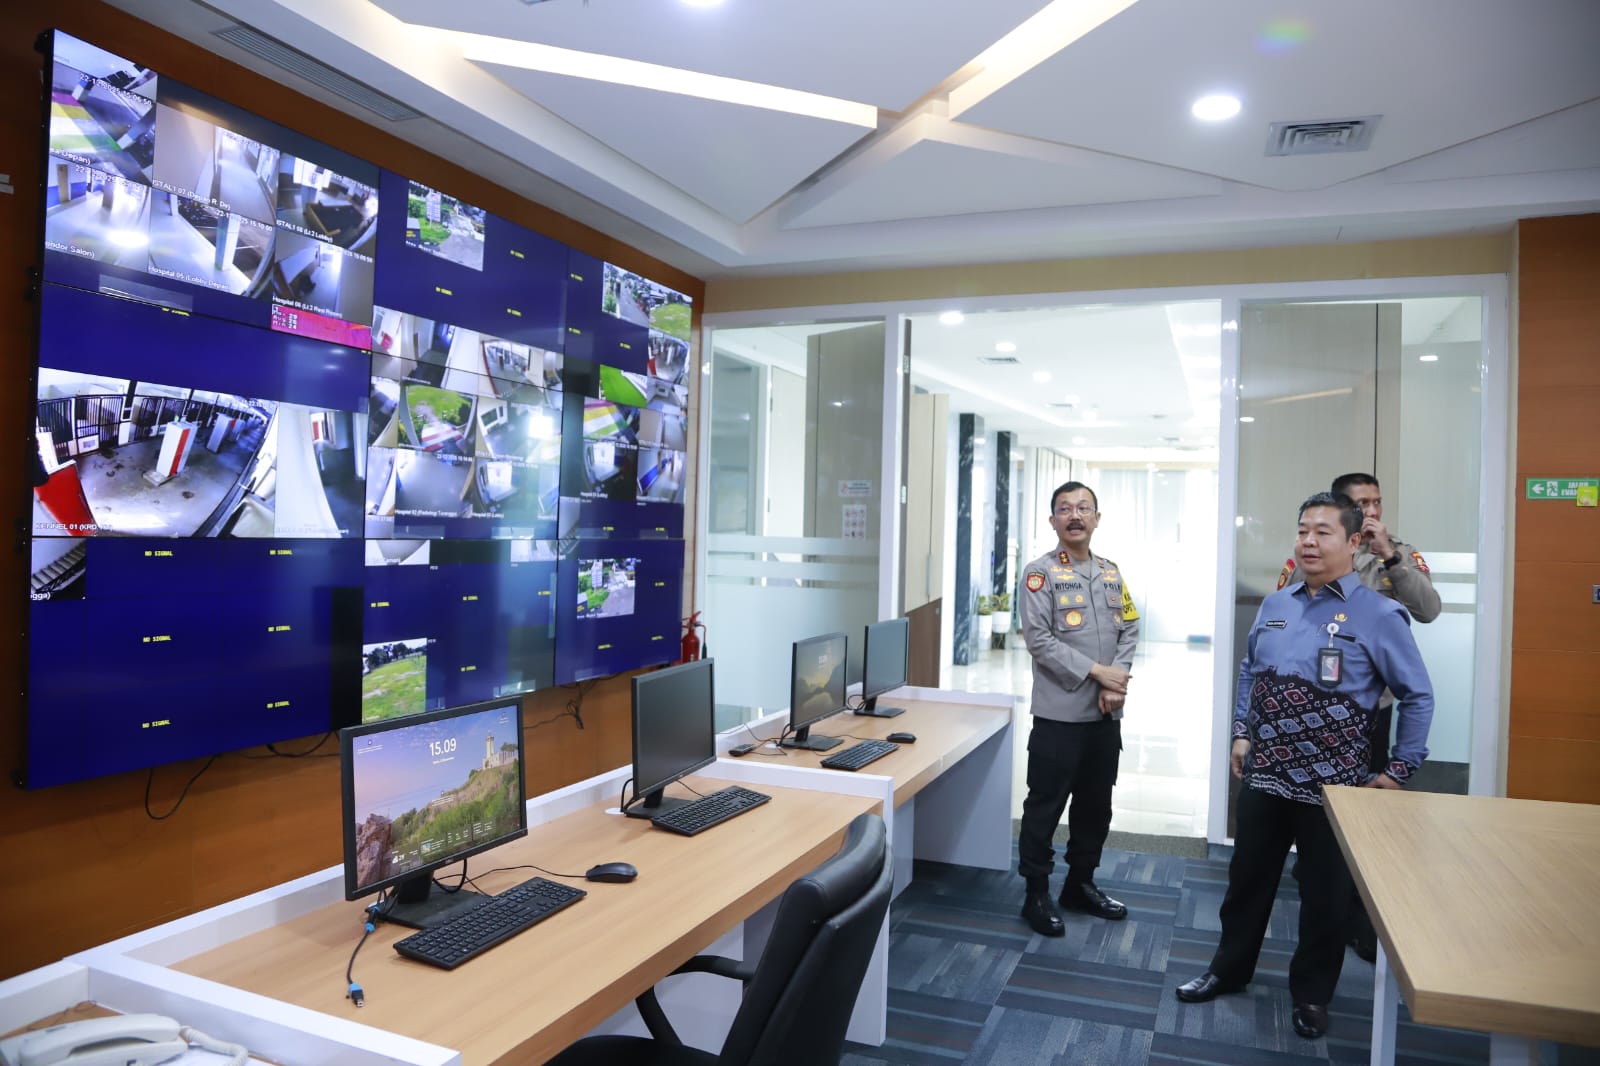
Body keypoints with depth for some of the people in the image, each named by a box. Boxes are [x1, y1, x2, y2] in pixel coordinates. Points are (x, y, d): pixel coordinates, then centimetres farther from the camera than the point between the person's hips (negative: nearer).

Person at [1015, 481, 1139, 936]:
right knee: (1045, 806, 1)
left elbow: (1130, 630, 7)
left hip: (1106, 713, 6)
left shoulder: (1112, 573, 11)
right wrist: (1096, 672, -17)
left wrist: (1116, 681, -9)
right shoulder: (1040, 572, -8)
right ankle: (1036, 894, 14)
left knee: (1096, 804, 16)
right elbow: (1039, 639, -15)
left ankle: (1081, 883, 31)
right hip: (1060, 713, -6)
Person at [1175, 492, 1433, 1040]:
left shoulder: (1379, 615, -11)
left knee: (1324, 896, 11)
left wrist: (1399, 769, -5)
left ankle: (1311, 994, 31)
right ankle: (1229, 969, 34)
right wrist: (1242, 733, 10)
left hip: (1332, 785, -4)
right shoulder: (1274, 605, 5)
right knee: (1247, 879, 16)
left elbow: (1418, 696, -5)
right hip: (1264, 775, 4)